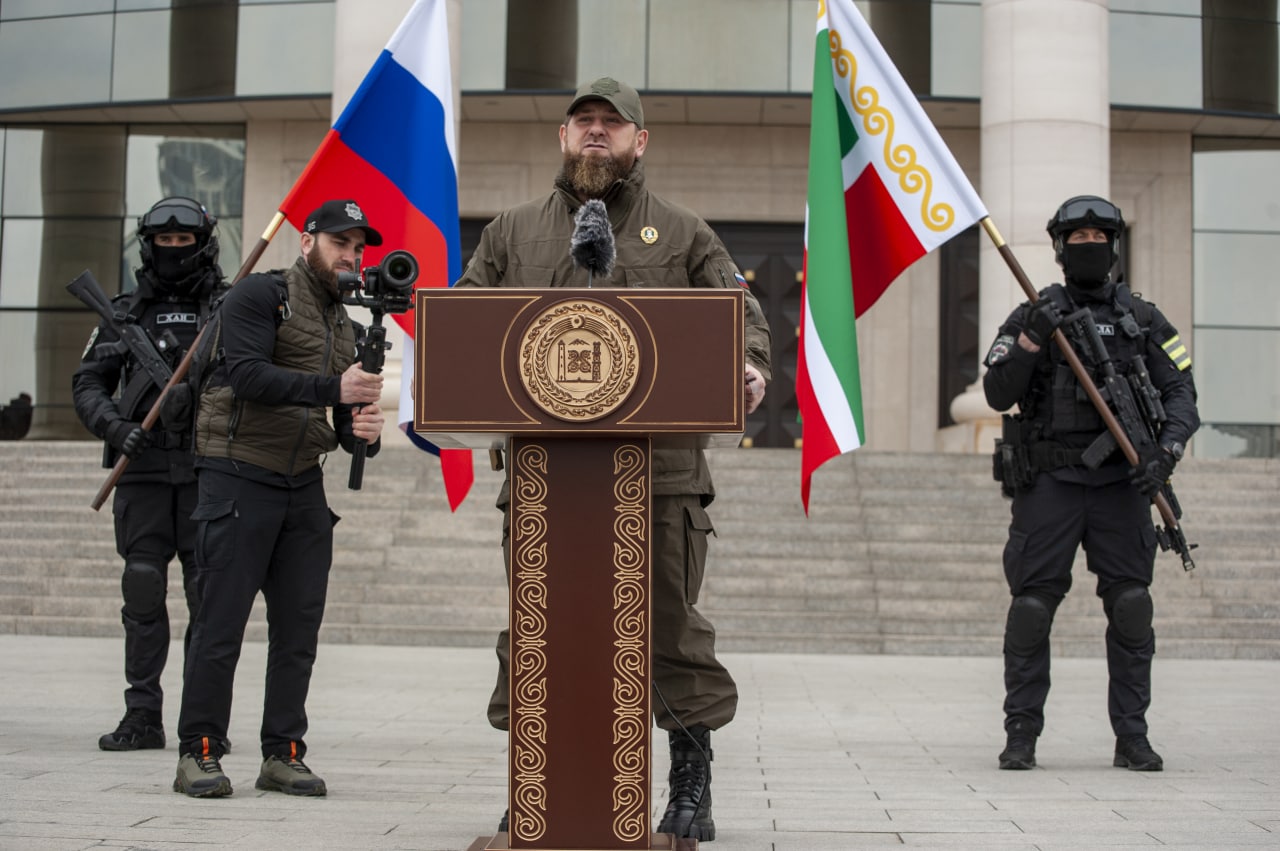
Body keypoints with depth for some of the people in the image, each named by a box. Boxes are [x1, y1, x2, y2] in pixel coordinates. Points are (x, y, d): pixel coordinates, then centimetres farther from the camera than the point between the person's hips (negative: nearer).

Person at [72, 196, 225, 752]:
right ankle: (142, 717, 7)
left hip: (206, 471, -1)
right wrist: (115, 426, -8)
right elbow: (88, 384, 9)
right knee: (143, 592, 1)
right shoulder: (126, 312, 12)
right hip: (142, 470, 2)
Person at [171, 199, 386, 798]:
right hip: (239, 477, -7)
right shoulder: (260, 296, -4)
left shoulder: (347, 328, 18)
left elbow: (346, 426, 18)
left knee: (299, 626, 5)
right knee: (221, 622, -5)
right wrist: (333, 388, -26)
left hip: (305, 489, 7)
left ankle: (283, 755, 13)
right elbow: (248, 375, -19)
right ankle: (198, 754, 3)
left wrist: (365, 432, -6)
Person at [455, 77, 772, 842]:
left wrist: (749, 369, -14)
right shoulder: (512, 234, 17)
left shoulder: (684, 234, 12)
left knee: (672, 628, 2)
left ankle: (690, 790, 15)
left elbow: (741, 316, 7)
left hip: (659, 469, -1)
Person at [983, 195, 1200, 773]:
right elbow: (998, 395, -2)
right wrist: (1031, 339, -15)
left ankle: (1132, 737, 7)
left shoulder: (1143, 319, 11)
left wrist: (1166, 448, -12)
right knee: (1032, 605, -4)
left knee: (1131, 606, -1)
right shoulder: (1033, 317, 6)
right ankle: (1021, 734, 5)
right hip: (1049, 482, -1)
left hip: (1120, 484, 2)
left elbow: (1181, 392, 6)